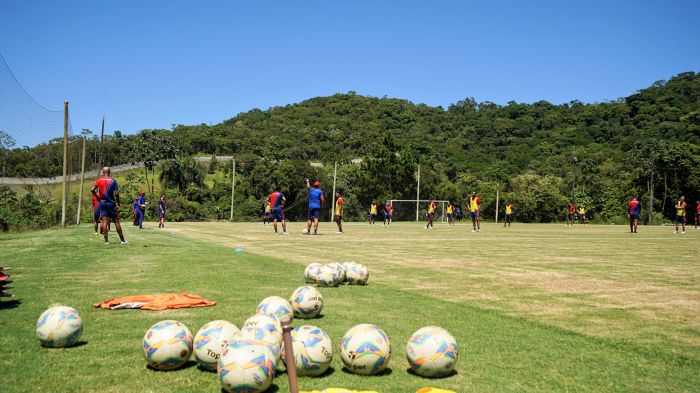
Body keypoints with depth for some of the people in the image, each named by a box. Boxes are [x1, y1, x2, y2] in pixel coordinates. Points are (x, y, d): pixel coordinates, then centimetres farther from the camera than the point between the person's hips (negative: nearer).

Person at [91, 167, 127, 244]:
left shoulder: (99, 181, 2)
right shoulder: (113, 181, -3)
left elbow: (92, 190, -11)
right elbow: (116, 193, -11)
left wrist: (98, 197, 3)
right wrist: (118, 204, -4)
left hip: (103, 203, 1)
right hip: (111, 203, -1)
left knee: (104, 221, 0)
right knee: (116, 221, 3)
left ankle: (106, 240, -4)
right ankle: (123, 240, 6)